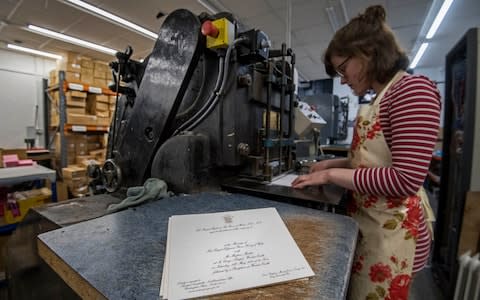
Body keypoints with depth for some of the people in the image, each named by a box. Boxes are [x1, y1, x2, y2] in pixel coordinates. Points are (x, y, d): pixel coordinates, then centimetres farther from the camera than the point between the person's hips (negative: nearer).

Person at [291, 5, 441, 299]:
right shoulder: (381, 97, 11)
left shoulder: (414, 89, -16)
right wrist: (335, 163, 6)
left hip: (392, 229, -8)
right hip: (369, 221, 8)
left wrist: (331, 175, -18)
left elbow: (405, 179, -24)